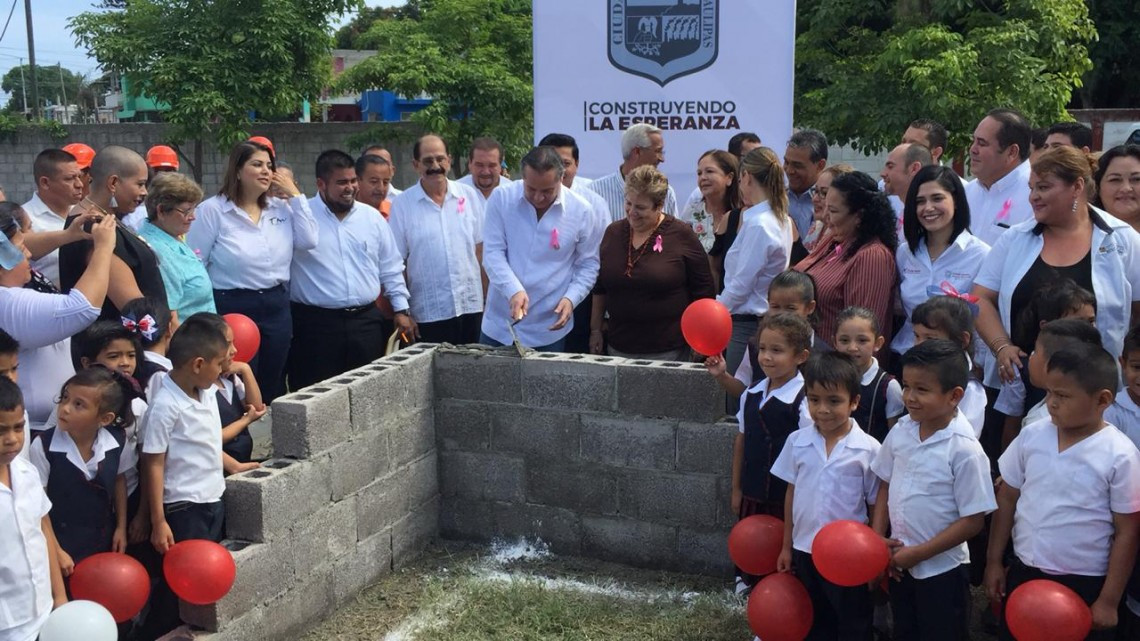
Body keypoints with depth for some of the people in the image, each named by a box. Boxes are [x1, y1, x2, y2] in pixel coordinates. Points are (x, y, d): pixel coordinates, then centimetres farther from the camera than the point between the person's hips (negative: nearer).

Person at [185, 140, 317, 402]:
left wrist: (296, 196, -1)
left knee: (272, 389, 14)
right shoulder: (212, 210, -7)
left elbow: (309, 241, -4)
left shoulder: (281, 208, 8)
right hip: (233, 309, -5)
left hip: (277, 308, 5)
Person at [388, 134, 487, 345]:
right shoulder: (402, 205, -1)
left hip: (472, 307, 2)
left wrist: (488, 299, 2)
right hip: (428, 314, -2)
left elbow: (481, 250, 7)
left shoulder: (469, 196, 6)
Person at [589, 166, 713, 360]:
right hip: (619, 346, 4)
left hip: (667, 349, -4)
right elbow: (600, 288, 15)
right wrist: (595, 330, 15)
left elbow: (703, 292, -3)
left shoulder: (681, 235, -7)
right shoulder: (613, 232, 6)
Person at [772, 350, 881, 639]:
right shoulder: (797, 441, -4)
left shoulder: (869, 449, -13)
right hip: (805, 550, 3)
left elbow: (876, 506, -6)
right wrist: (786, 546, 9)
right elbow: (792, 494, 6)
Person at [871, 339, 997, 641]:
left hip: (942, 569, -5)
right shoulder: (900, 431, -5)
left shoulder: (964, 449, -22)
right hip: (900, 564, 6)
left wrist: (920, 553, -17)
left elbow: (973, 520, -19)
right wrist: (878, 539, -2)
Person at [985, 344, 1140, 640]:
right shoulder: (1031, 436, -5)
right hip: (1024, 573, 4)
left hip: (1085, 584, -4)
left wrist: (1109, 600, -9)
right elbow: (1007, 498, 5)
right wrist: (994, 560, 7)